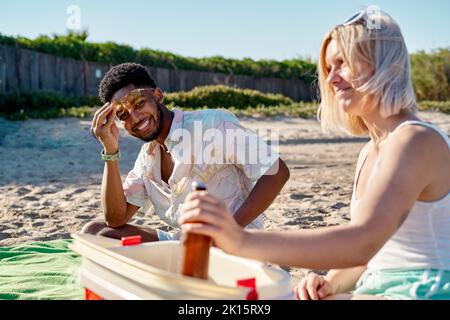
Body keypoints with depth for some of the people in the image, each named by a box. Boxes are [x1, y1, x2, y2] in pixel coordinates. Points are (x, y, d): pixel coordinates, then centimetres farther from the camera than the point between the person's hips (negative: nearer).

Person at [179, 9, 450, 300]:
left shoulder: (417, 140, -18)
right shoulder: (369, 153, 12)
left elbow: (362, 242, -33)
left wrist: (243, 241, -43)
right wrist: (329, 282, -8)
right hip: (379, 288, 8)